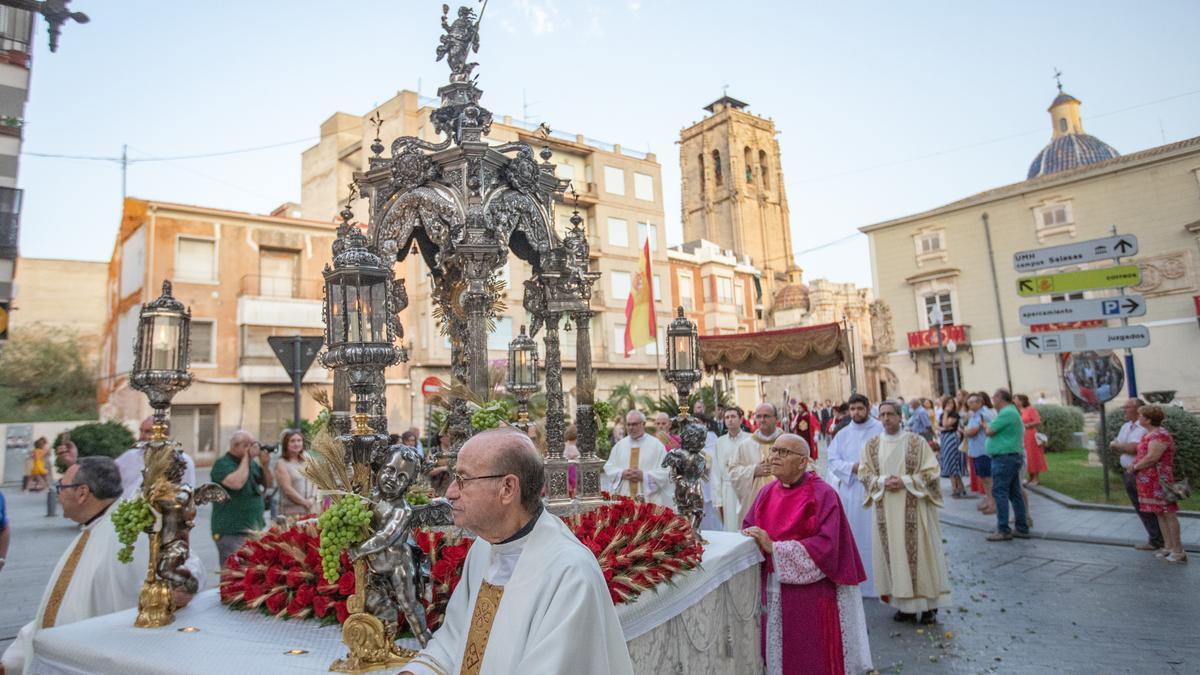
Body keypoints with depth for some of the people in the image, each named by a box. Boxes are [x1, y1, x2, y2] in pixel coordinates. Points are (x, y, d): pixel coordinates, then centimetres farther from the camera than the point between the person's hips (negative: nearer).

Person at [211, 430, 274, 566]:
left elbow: (269, 484, 14)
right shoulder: (222, 464, -8)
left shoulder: (253, 463, 13)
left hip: (256, 529, 7)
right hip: (231, 532, -7)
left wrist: (265, 465, -3)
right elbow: (237, 483, -27)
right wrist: (246, 458, -17)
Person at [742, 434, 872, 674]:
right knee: (776, 654, 13)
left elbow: (825, 545, -21)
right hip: (772, 590, 5)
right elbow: (747, 529, 10)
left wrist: (773, 547, -23)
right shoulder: (767, 493, 6)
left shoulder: (822, 494, -12)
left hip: (811, 592, -5)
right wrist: (753, 540, -15)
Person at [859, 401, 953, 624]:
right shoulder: (872, 445, 5)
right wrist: (882, 482, -13)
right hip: (886, 510, 2)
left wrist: (905, 481, -16)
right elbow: (864, 474, 5)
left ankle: (929, 605, 16)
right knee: (894, 554, 5)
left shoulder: (916, 442, -3)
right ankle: (905, 603, 16)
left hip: (912, 508, -2)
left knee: (919, 553, 3)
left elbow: (931, 472, -4)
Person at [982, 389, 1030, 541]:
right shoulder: (1013, 412, 19)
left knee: (999, 492, -7)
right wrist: (989, 427, 4)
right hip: (1012, 456, 10)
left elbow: (989, 431, -14)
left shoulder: (1006, 413, -15)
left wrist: (986, 425, 4)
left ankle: (1003, 530, -7)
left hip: (1004, 457, -10)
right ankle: (1022, 529, 17)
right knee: (1015, 493, 12)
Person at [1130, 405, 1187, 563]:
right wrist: (1134, 464, 9)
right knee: (1160, 514, 13)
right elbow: (1143, 454, 24)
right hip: (1149, 481, 10)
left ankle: (1178, 551, 2)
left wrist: (1135, 467, -12)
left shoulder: (1160, 435, -16)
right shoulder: (1149, 434, 14)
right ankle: (1168, 547, 19)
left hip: (1159, 480, -10)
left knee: (1168, 514, -4)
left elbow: (1152, 458, -24)